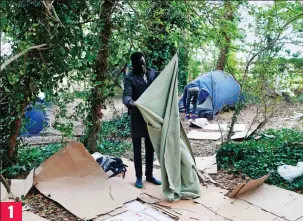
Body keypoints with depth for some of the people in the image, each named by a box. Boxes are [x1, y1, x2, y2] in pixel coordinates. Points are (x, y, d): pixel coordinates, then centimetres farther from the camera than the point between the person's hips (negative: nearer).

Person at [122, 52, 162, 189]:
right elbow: (126, 95, -25)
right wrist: (130, 102, -47)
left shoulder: (152, 73, 5)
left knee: (150, 149, 15)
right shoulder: (130, 78, -11)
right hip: (137, 118, -5)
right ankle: (139, 177, 20)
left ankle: (149, 175, 29)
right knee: (137, 150, 7)